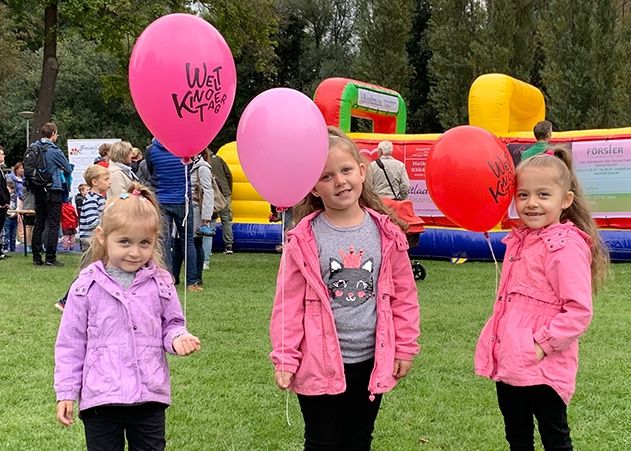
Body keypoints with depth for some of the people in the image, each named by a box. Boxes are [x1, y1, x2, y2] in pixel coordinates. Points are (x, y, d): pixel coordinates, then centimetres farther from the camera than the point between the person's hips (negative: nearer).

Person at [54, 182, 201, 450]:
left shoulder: (160, 283, 1)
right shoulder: (86, 287, -4)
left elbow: (171, 324, 12)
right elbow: (71, 343, 1)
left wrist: (177, 338, -12)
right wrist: (66, 393, 0)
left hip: (150, 397, 2)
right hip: (100, 398, -1)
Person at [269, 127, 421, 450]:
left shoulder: (387, 233, -3)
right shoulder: (304, 239, -11)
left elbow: (403, 295, 4)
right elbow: (289, 303, -8)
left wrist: (405, 348, 5)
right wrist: (285, 358, -9)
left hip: (371, 362, 3)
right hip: (320, 363, -2)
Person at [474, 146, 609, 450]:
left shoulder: (566, 246, -17)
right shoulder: (520, 240, 9)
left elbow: (579, 311, -22)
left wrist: (543, 344, -21)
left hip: (542, 371, -8)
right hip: (508, 364, 8)